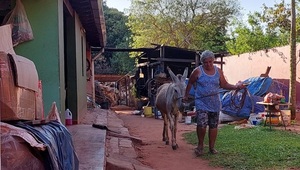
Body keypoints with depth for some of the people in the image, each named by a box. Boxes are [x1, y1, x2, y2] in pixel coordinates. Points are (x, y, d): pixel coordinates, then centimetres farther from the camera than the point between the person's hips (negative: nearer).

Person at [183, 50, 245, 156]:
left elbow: (224, 85, 9)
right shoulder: (198, 71, -4)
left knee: (213, 126, 8)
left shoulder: (218, 71, 5)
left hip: (215, 104, 3)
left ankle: (212, 147, 23)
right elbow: (190, 83, 8)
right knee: (201, 125, -15)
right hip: (202, 103, -3)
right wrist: (186, 95, 11)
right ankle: (200, 145, 8)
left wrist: (236, 87, -5)